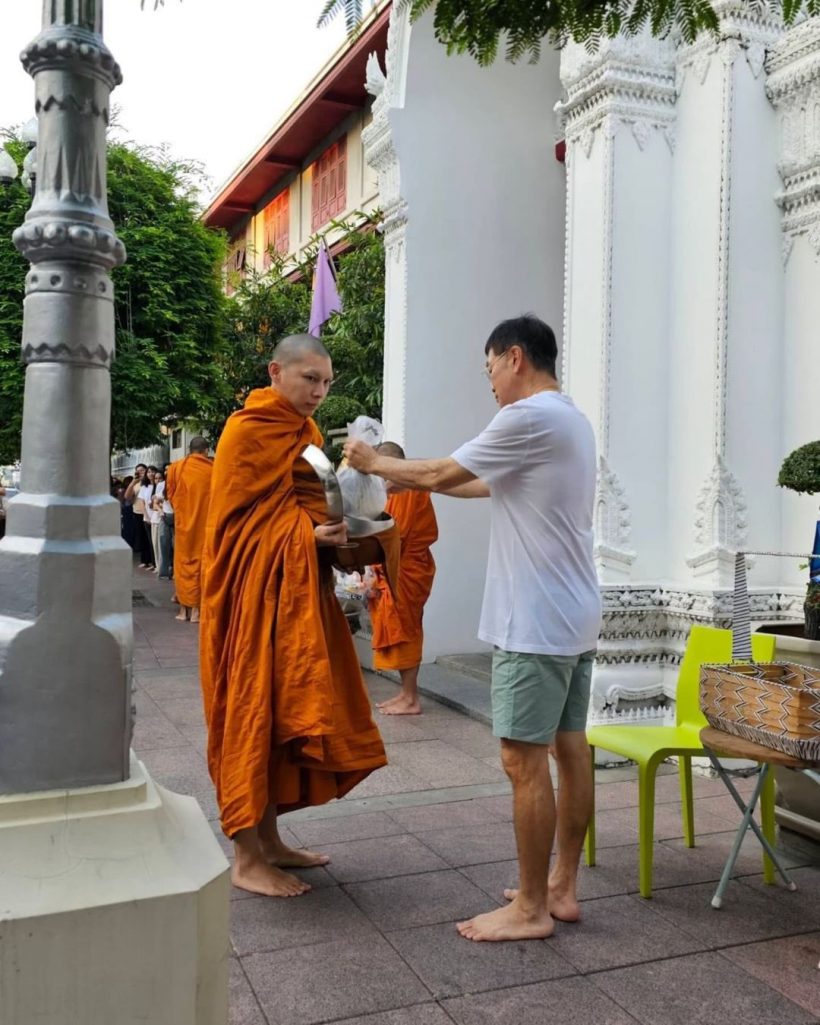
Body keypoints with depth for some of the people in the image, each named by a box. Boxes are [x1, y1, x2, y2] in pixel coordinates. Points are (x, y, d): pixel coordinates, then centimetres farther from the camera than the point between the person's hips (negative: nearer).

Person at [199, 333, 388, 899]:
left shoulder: (306, 432, 16)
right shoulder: (246, 431, -9)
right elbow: (243, 522, -14)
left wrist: (338, 528, 3)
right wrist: (311, 534, -26)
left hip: (301, 591, 9)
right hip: (259, 593, -9)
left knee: (290, 711, 12)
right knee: (256, 711, -4)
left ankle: (269, 839, 24)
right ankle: (246, 859, 7)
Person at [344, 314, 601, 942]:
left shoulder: (529, 418, -15)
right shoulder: (571, 419, 17)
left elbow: (443, 474, -8)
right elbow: (487, 485, 21)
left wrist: (376, 464, 8)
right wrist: (407, 473, 21)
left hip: (537, 622, -10)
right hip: (574, 617, 10)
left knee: (524, 759, -3)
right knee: (570, 747, 13)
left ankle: (530, 909, 8)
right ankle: (562, 888, 24)